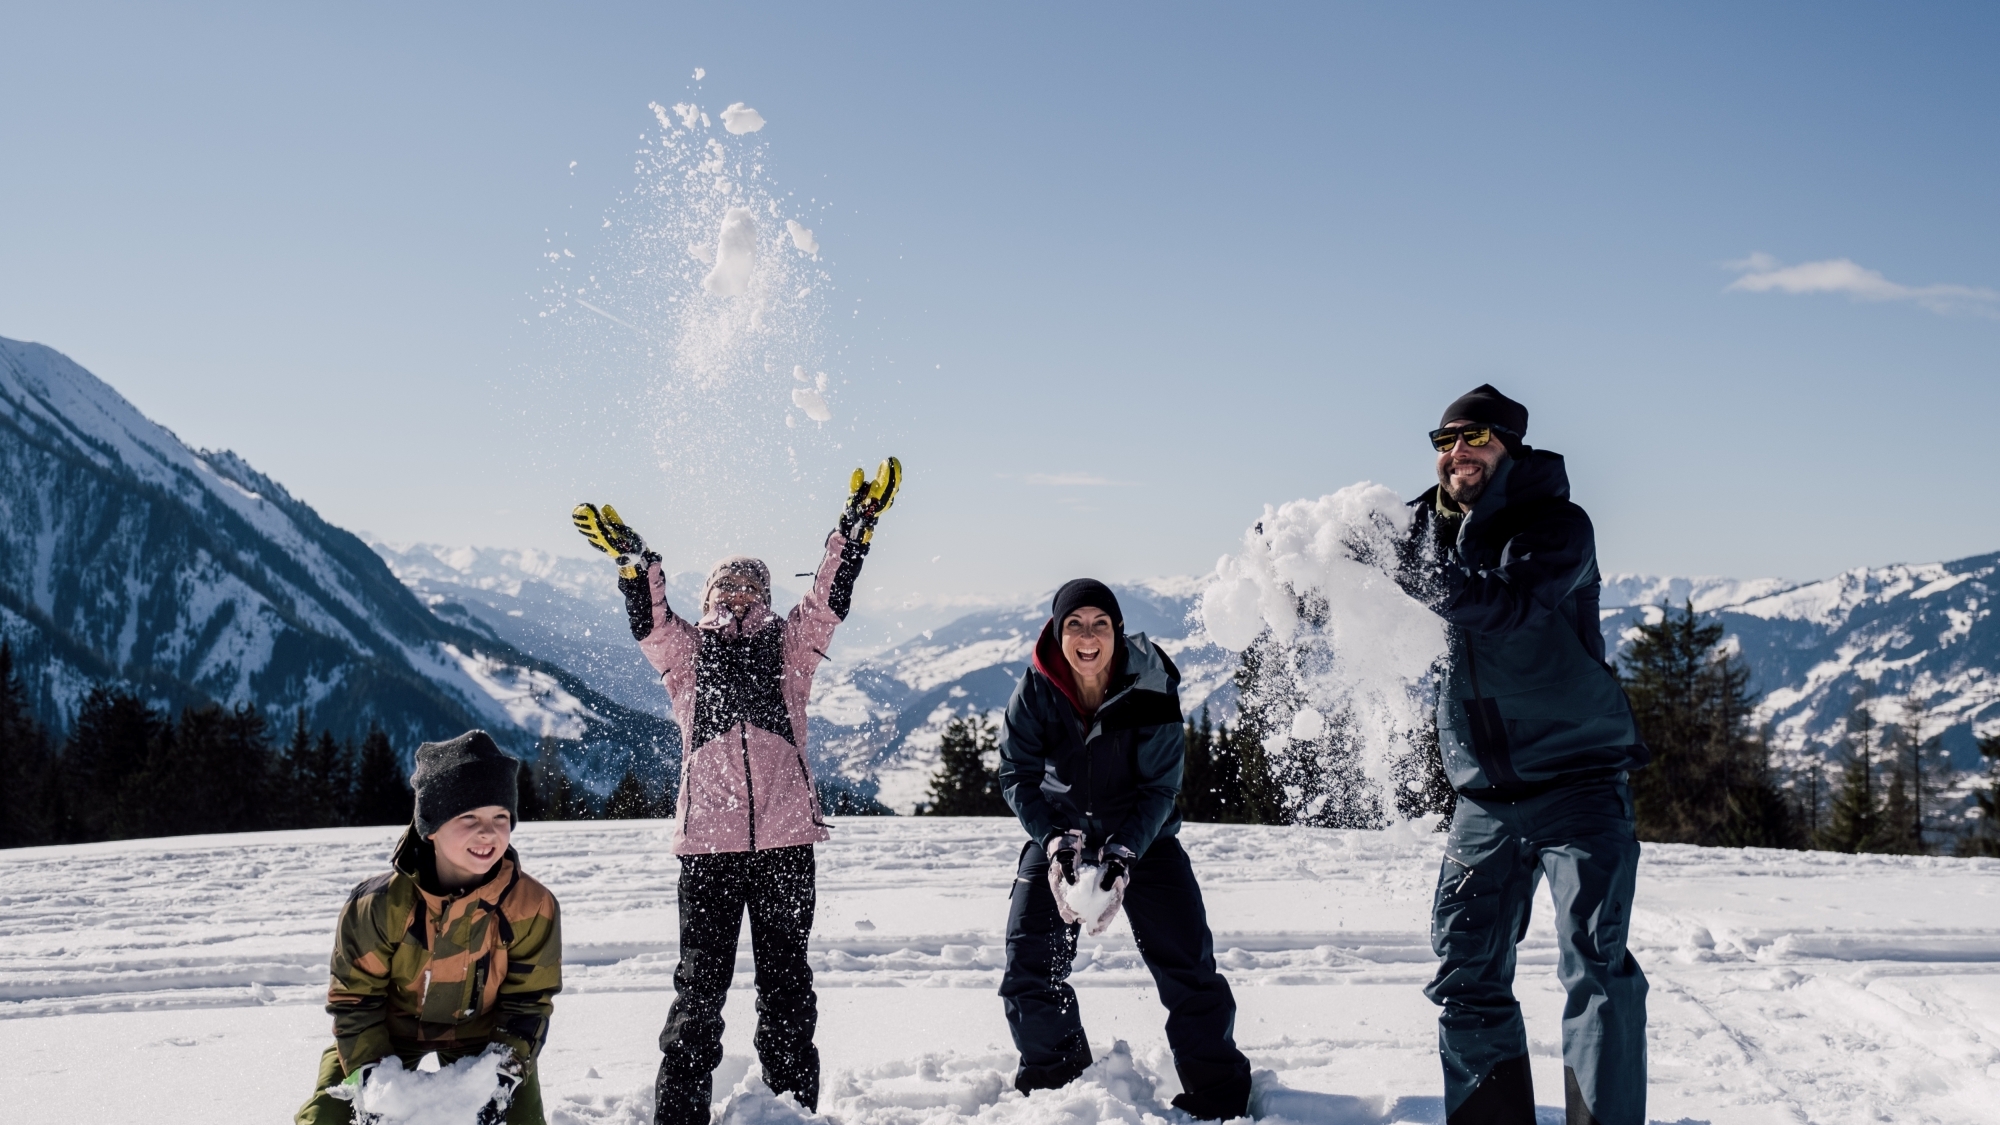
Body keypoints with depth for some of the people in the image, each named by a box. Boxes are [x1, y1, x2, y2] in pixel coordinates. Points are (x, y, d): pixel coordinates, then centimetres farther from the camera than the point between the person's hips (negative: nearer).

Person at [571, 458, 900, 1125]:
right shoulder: (686, 653, 14)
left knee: (786, 981, 8)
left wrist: (857, 525, -8)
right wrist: (634, 561, -20)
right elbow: (648, 621, -3)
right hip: (707, 844, -1)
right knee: (700, 983, 0)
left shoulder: (789, 647, 15)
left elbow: (831, 597, 4)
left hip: (786, 841, 1)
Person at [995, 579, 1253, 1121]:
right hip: (1059, 833, 2)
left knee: (1188, 963, -7)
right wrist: (1055, 840, -31)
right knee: (1027, 964, -2)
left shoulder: (1151, 688, -22)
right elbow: (1017, 776, -16)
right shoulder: (1036, 690, -18)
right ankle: (1053, 1077, 22)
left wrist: (1124, 855, -31)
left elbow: (1160, 785, -18)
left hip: (1142, 835, -1)